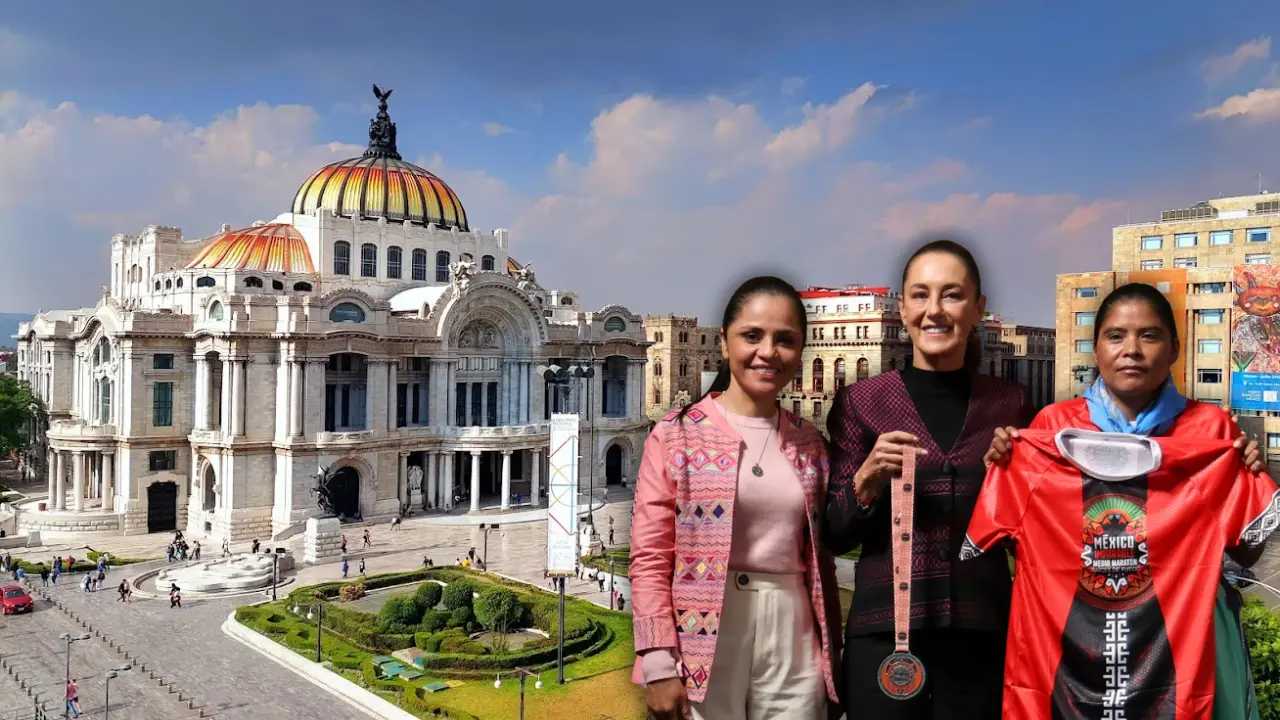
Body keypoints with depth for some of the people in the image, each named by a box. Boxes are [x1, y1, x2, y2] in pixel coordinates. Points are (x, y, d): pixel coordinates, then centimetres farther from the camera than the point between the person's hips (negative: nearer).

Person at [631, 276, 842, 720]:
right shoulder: (676, 436, -5)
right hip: (704, 642, -3)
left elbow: (820, 560, 13)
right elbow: (649, 557, -7)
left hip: (793, 642, 4)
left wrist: (831, 657, 12)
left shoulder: (810, 445, 8)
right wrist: (659, 664, -12)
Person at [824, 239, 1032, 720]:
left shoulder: (1010, 403, 4)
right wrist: (867, 479, -17)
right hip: (884, 632, -1)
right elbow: (834, 537, 0)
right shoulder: (861, 401, -2)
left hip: (982, 634, 2)